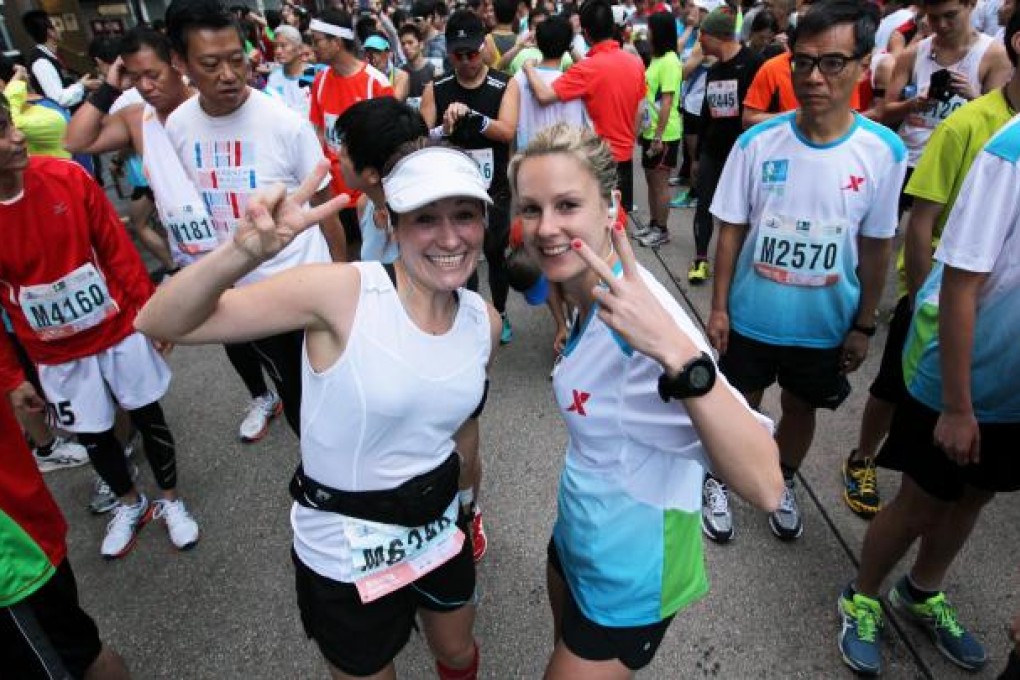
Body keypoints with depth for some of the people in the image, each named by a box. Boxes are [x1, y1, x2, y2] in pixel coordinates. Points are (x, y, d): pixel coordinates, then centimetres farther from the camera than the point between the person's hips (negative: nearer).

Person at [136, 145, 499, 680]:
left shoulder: (484, 321, -8)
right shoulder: (341, 292, -25)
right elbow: (160, 325, -26)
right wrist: (242, 253, -44)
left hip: (439, 530, 5)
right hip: (345, 551, -5)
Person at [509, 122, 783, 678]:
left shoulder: (637, 314, -33)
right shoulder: (589, 295, -7)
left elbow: (764, 487, -42)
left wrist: (676, 351, -53)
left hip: (628, 578, -7)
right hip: (577, 541, 8)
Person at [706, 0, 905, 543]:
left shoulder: (884, 152, -11)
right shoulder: (757, 143, -14)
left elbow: (876, 246, -2)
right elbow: (731, 230, -6)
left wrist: (863, 325, 2)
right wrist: (718, 307, -6)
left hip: (826, 326, 1)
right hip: (751, 317, -1)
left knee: (801, 410, 21)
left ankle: (782, 486, 48)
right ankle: (718, 482, 41)